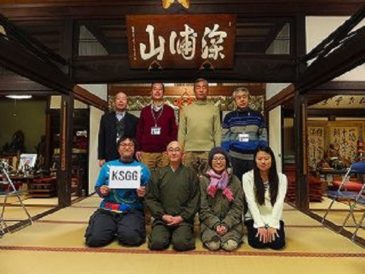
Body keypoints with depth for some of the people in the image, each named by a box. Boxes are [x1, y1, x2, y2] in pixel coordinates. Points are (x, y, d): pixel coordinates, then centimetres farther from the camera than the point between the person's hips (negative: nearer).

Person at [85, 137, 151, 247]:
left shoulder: (143, 168, 8)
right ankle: (113, 229, 12)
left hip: (132, 211, -1)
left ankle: (123, 231, 8)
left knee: (130, 237, -28)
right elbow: (97, 187, 16)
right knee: (95, 238, -20)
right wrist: (102, 191, -6)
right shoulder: (107, 166, 12)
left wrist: (143, 194, -15)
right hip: (107, 210, 2)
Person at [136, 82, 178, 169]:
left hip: (165, 152, -1)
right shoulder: (145, 110, 9)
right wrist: (138, 149, 4)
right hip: (146, 152, 1)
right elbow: (139, 131, 9)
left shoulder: (169, 110, 6)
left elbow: (174, 131, 6)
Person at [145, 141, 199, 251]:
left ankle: (181, 233, 7)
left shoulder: (190, 173, 8)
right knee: (157, 242, -22)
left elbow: (195, 200, 3)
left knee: (180, 243, -25)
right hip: (162, 218, 1)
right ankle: (168, 234, 9)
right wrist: (163, 215, -7)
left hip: (183, 219, -1)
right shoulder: (158, 173, 10)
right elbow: (151, 198, 5)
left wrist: (182, 217, -8)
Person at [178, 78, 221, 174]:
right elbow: (181, 132, 5)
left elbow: (217, 132, 2)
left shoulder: (214, 109, 5)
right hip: (189, 151, 1)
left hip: (208, 151, -1)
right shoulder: (186, 109, 7)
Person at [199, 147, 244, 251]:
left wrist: (226, 224, -13)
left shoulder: (234, 181, 3)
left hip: (231, 222, 1)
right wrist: (216, 224, -14)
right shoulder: (204, 180, -1)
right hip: (210, 222, -1)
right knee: (213, 245, -26)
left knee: (230, 245, -24)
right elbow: (203, 208, -3)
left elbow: (237, 207, 0)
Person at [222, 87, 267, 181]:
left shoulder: (258, 116, 6)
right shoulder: (229, 117, 4)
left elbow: (263, 138, 6)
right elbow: (225, 139, 3)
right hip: (234, 158, 0)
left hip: (254, 158, 1)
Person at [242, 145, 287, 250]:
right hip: (254, 218, -1)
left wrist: (272, 225, -19)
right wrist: (260, 225, -19)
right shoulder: (247, 177, -8)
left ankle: (271, 230, 13)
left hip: (273, 219, 1)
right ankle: (260, 230, 11)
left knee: (278, 243, -21)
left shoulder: (281, 178, -2)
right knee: (258, 242, -22)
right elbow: (251, 202, -13)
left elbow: (279, 202, -10)